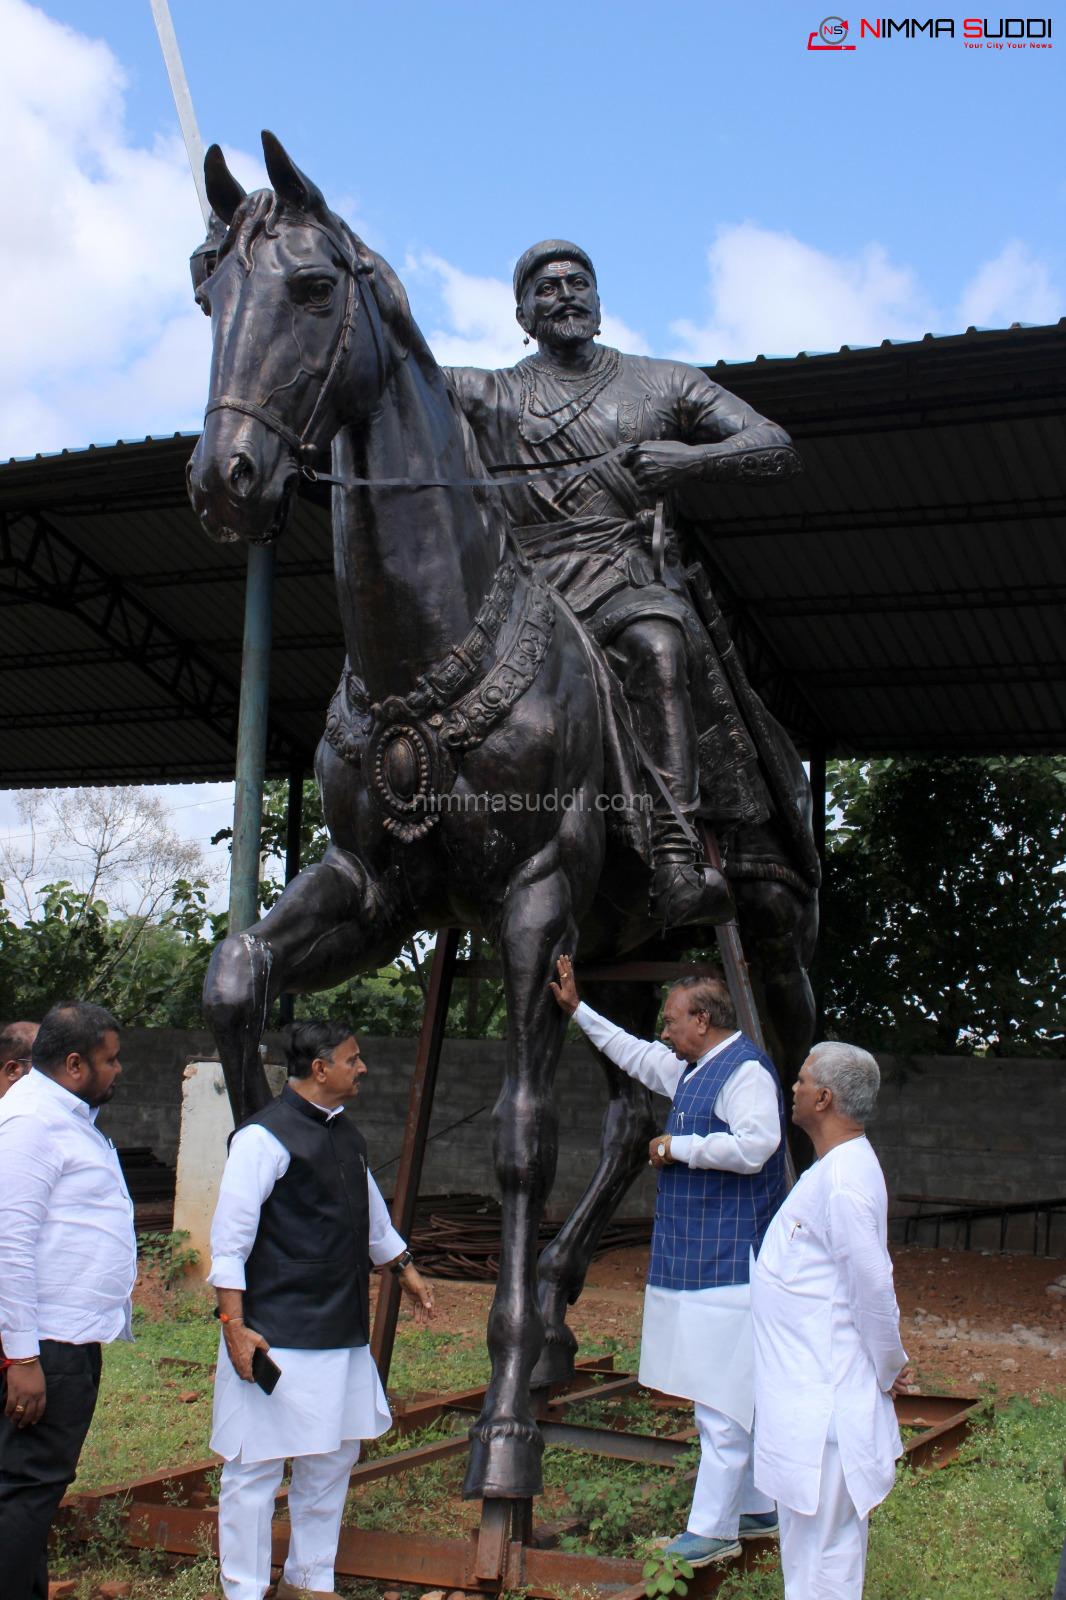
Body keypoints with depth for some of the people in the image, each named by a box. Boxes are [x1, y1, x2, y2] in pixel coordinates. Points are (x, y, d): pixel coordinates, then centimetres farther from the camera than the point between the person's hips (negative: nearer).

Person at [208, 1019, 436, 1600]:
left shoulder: (344, 1132, 11)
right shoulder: (264, 1138, -15)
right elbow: (229, 1241, -16)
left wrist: (404, 1267, 32)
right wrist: (235, 1326, -19)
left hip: (343, 1332, 9)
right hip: (277, 1335, -8)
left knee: (334, 1456, 16)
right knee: (256, 1465, 1)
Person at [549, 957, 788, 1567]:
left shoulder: (745, 1069, -14)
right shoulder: (693, 1069, 16)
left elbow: (755, 1145, -27)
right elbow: (635, 1055, 31)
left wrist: (678, 1146, -15)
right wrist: (577, 1008, 33)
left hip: (726, 1262, -10)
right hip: (699, 1259, 10)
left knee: (722, 1400, -6)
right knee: (732, 1395, 16)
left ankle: (714, 1529, -2)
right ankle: (756, 1509, 25)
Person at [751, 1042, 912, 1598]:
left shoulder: (843, 1182, -24)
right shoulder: (835, 1167, 10)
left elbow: (875, 1290, -21)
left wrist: (889, 1369, -7)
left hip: (822, 1399, -10)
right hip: (805, 1384, 10)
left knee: (821, 1538, 0)